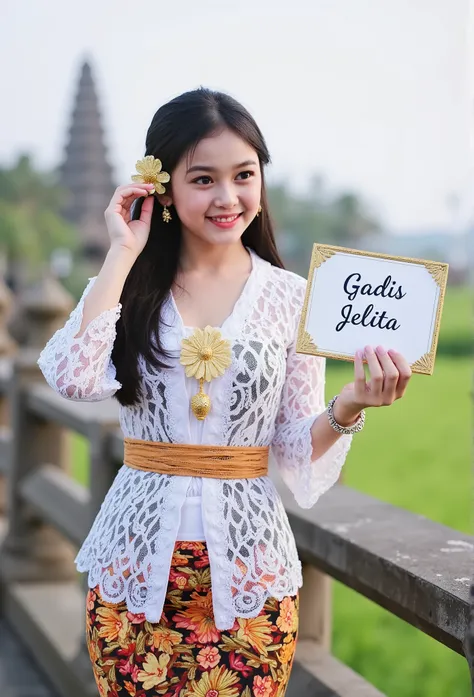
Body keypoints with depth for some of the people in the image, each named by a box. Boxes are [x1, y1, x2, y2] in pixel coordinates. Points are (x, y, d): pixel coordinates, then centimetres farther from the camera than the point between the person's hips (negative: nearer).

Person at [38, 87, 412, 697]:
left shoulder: (291, 298, 1)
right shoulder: (129, 285, 1)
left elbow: (298, 453, 3)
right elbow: (74, 377, -19)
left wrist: (353, 403, -16)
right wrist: (123, 254, -12)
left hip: (247, 570, 0)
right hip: (136, 564, 0)